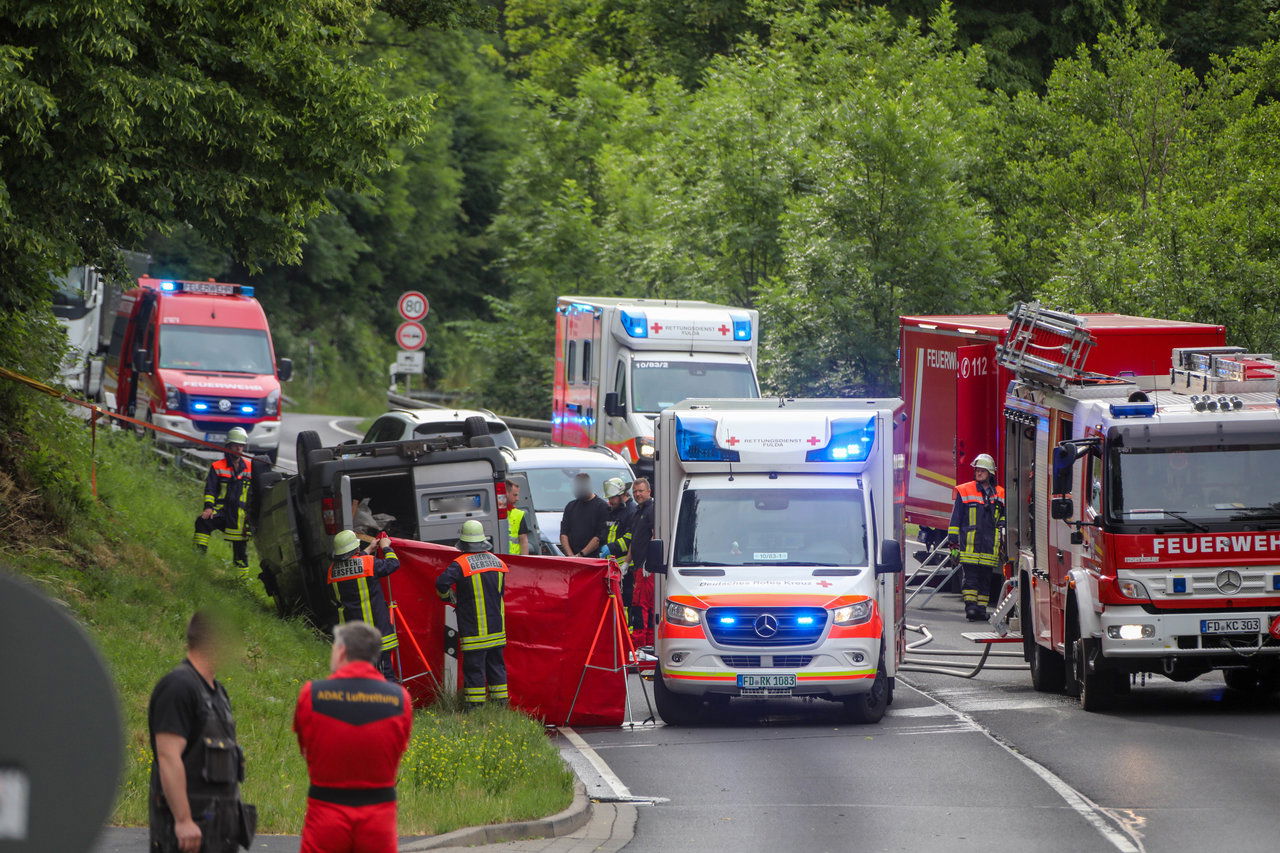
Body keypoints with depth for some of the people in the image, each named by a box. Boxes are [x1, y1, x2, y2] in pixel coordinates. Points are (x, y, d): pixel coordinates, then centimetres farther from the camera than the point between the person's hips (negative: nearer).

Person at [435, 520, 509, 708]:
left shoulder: (461, 564, -13)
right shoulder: (497, 562, 7)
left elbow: (442, 583, -22)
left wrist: (450, 597, -1)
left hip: (473, 628, -6)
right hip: (496, 627, 6)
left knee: (474, 667, -3)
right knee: (496, 664, 13)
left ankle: (475, 707, -3)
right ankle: (500, 705, 16)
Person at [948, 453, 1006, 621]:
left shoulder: (1000, 495, 13)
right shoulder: (965, 491, 5)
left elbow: (1003, 522, 20)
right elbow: (956, 519, 4)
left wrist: (1004, 544, 13)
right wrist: (953, 543, 0)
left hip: (990, 548, 3)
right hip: (969, 545, -3)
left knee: (986, 580, 4)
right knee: (970, 577, -9)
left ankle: (982, 608, 9)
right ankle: (970, 606, -9)